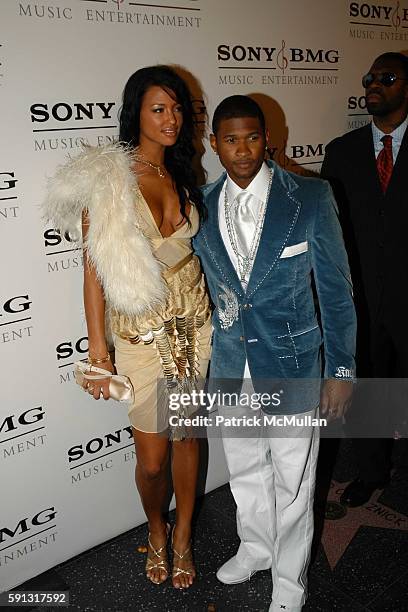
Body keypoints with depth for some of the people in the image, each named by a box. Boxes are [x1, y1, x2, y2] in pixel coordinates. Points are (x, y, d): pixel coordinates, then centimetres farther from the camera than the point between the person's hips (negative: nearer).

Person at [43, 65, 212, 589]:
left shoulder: (183, 175, 5)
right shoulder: (105, 178, -11)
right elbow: (95, 268, -11)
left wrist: (215, 316, 10)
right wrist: (98, 352, -12)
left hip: (193, 320, 4)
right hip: (141, 330, -4)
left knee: (187, 434, 14)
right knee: (152, 457, 5)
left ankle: (183, 537, 37)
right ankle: (156, 530, 38)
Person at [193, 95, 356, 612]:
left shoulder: (310, 198, -10)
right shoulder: (201, 207, 0)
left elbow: (335, 288, -6)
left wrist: (340, 369, -7)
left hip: (291, 364, -3)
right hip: (230, 366, 4)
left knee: (293, 481, 12)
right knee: (245, 470, 22)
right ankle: (255, 547, 49)